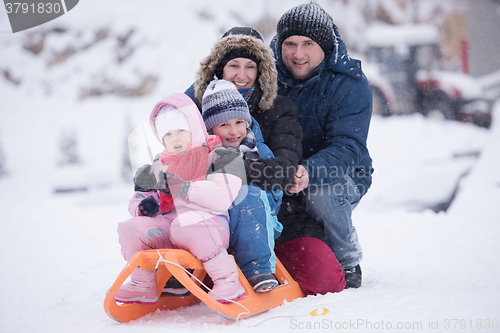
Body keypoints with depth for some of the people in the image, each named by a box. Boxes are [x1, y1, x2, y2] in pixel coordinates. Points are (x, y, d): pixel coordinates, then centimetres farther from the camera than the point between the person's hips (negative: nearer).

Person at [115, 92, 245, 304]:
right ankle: (143, 287, 1)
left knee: (186, 223, -38)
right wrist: (145, 205, -3)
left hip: (209, 226, -6)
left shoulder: (217, 156, 2)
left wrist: (180, 187, -19)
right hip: (168, 229, 6)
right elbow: (138, 200, 24)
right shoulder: (160, 167, 22)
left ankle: (229, 282, -28)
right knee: (130, 227, -15)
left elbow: (223, 197, -15)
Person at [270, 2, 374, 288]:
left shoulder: (349, 82, -16)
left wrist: (305, 172, -44)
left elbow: (348, 148, -26)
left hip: (342, 176, -3)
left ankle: (348, 264, -9)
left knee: (321, 190, -35)